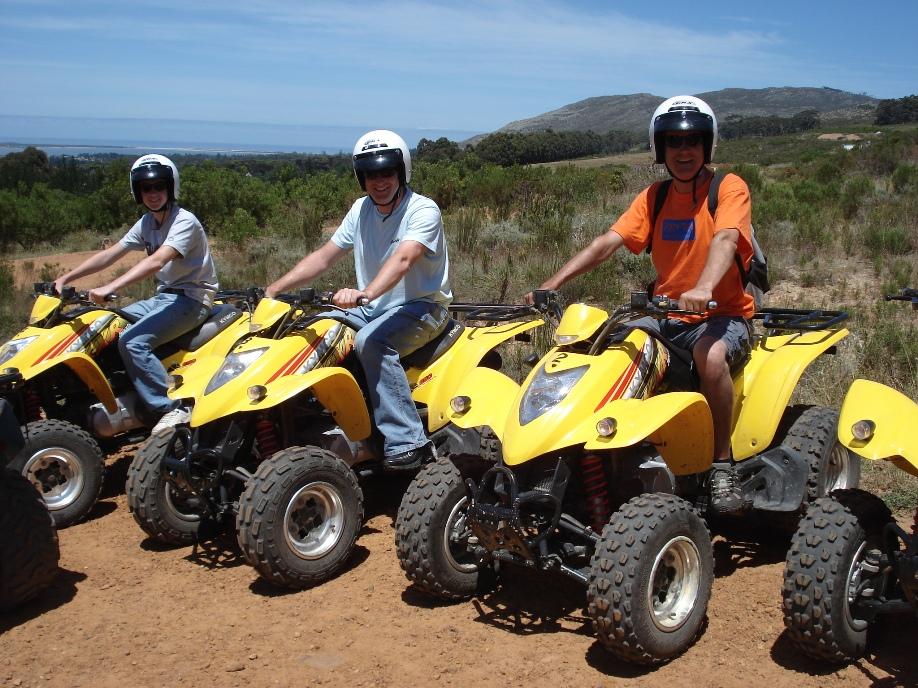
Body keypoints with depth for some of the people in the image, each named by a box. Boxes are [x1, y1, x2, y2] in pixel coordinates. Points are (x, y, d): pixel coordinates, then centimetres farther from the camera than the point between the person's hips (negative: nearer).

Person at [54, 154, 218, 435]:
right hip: (163, 296, 9)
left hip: (191, 298, -9)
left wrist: (110, 287, -41)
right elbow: (110, 254, 7)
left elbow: (156, 261, -32)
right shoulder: (147, 223, 10)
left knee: (132, 341, -27)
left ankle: (173, 408, -22)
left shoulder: (184, 221, -17)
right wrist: (65, 278, -3)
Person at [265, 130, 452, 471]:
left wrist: (365, 293, -50)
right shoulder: (361, 209, 7)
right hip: (373, 308, 7)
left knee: (370, 341, -35)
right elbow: (323, 257, 7)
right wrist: (273, 289, -3)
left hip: (421, 306, -7)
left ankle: (406, 442, -33)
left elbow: (402, 259, -32)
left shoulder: (423, 210, -14)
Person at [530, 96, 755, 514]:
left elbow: (725, 240, -26)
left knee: (710, 355, -37)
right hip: (666, 315, 5)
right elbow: (607, 243, -1)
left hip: (723, 314, -5)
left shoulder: (729, 188, -6)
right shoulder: (654, 197, 10)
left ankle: (722, 463, -20)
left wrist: (703, 288, -47)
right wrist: (552, 284, -15)